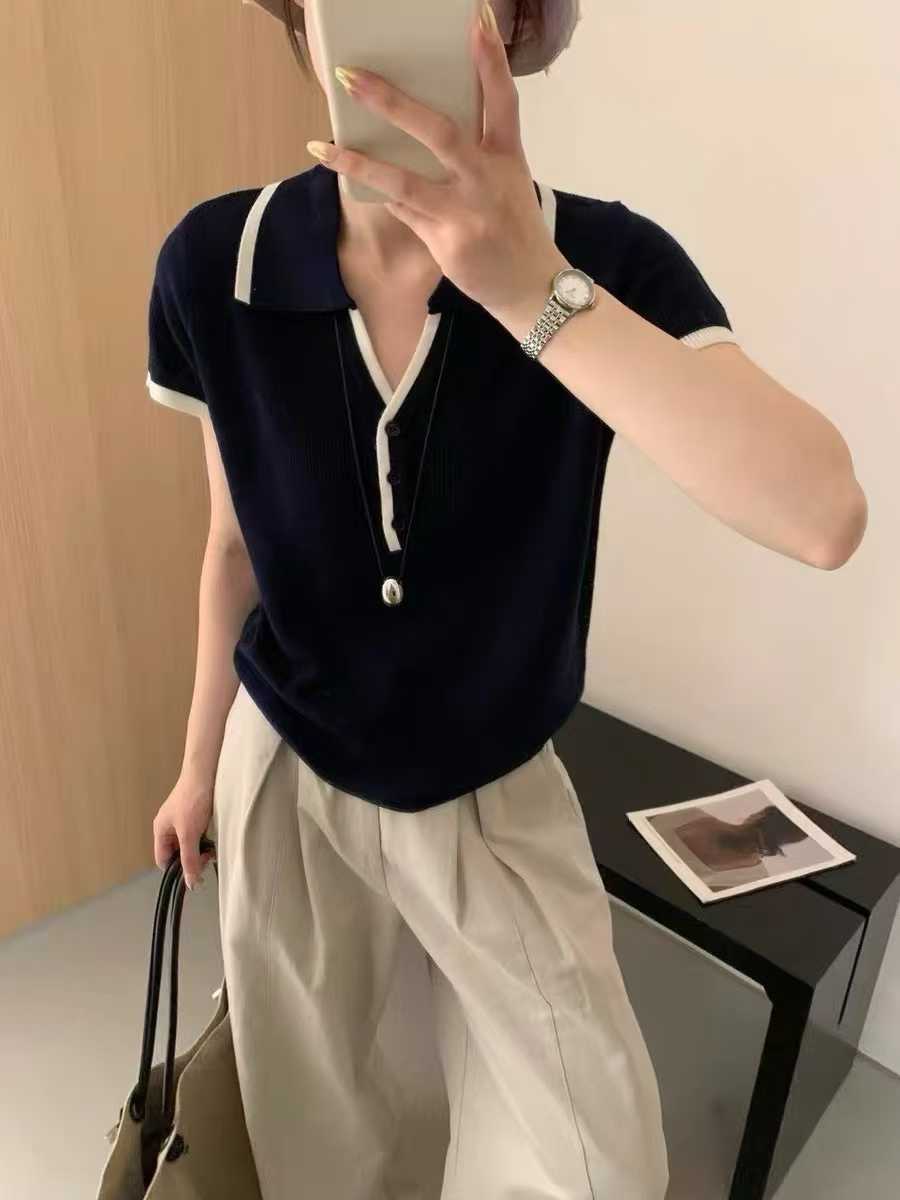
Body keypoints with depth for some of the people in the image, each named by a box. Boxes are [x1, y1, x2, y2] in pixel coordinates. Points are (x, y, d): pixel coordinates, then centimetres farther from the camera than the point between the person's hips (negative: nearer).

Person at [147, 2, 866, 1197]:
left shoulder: (608, 261, -19)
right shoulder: (215, 263, -14)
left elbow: (822, 514, -34)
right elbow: (235, 540, -1)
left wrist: (533, 288, -40)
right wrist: (199, 762, 9)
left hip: (498, 792, -1)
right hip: (285, 777, 2)